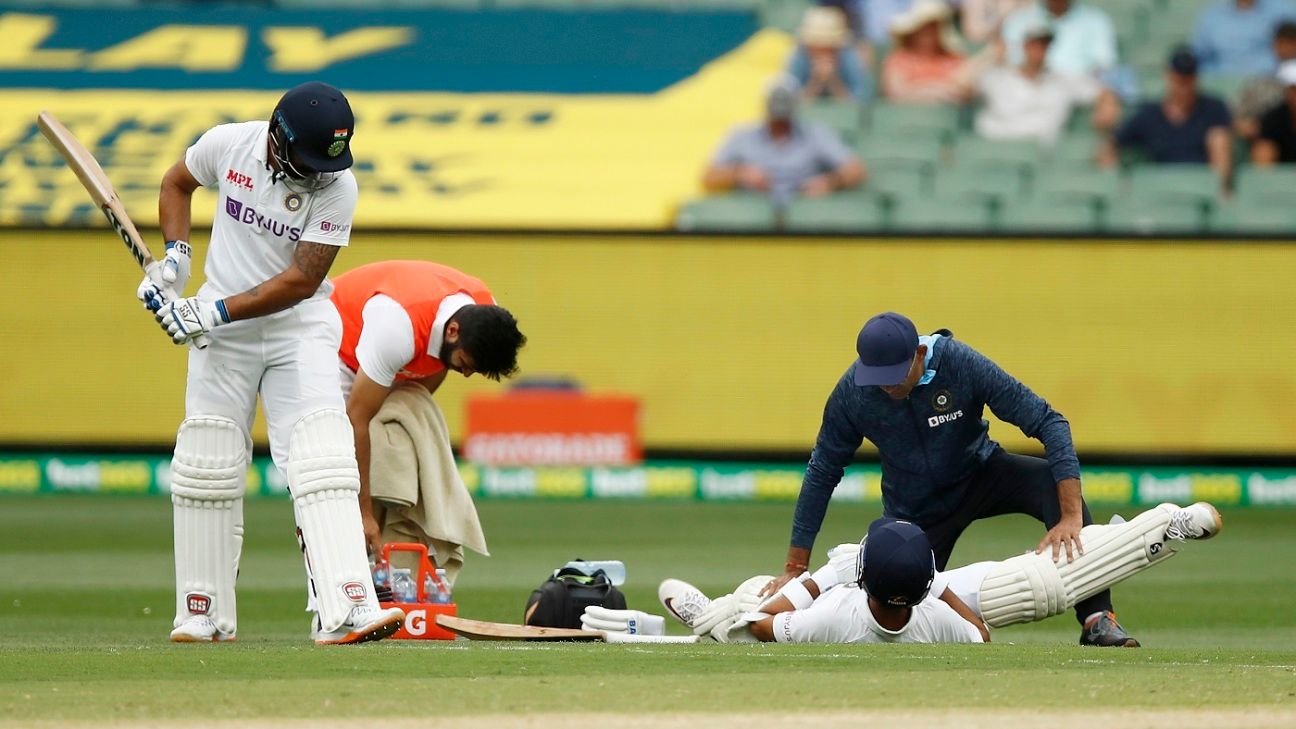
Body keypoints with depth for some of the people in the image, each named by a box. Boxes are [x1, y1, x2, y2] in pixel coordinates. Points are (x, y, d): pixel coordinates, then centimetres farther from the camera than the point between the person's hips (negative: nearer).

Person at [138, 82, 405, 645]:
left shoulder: (337, 188, -17)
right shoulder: (228, 145, -10)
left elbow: (302, 280, -19)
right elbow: (177, 182, 12)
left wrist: (214, 311, -22)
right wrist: (175, 256, -3)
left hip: (301, 329, -2)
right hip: (220, 328, 2)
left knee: (323, 462, -16)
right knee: (206, 467, 1)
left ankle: (346, 611, -26)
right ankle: (203, 616, 11)